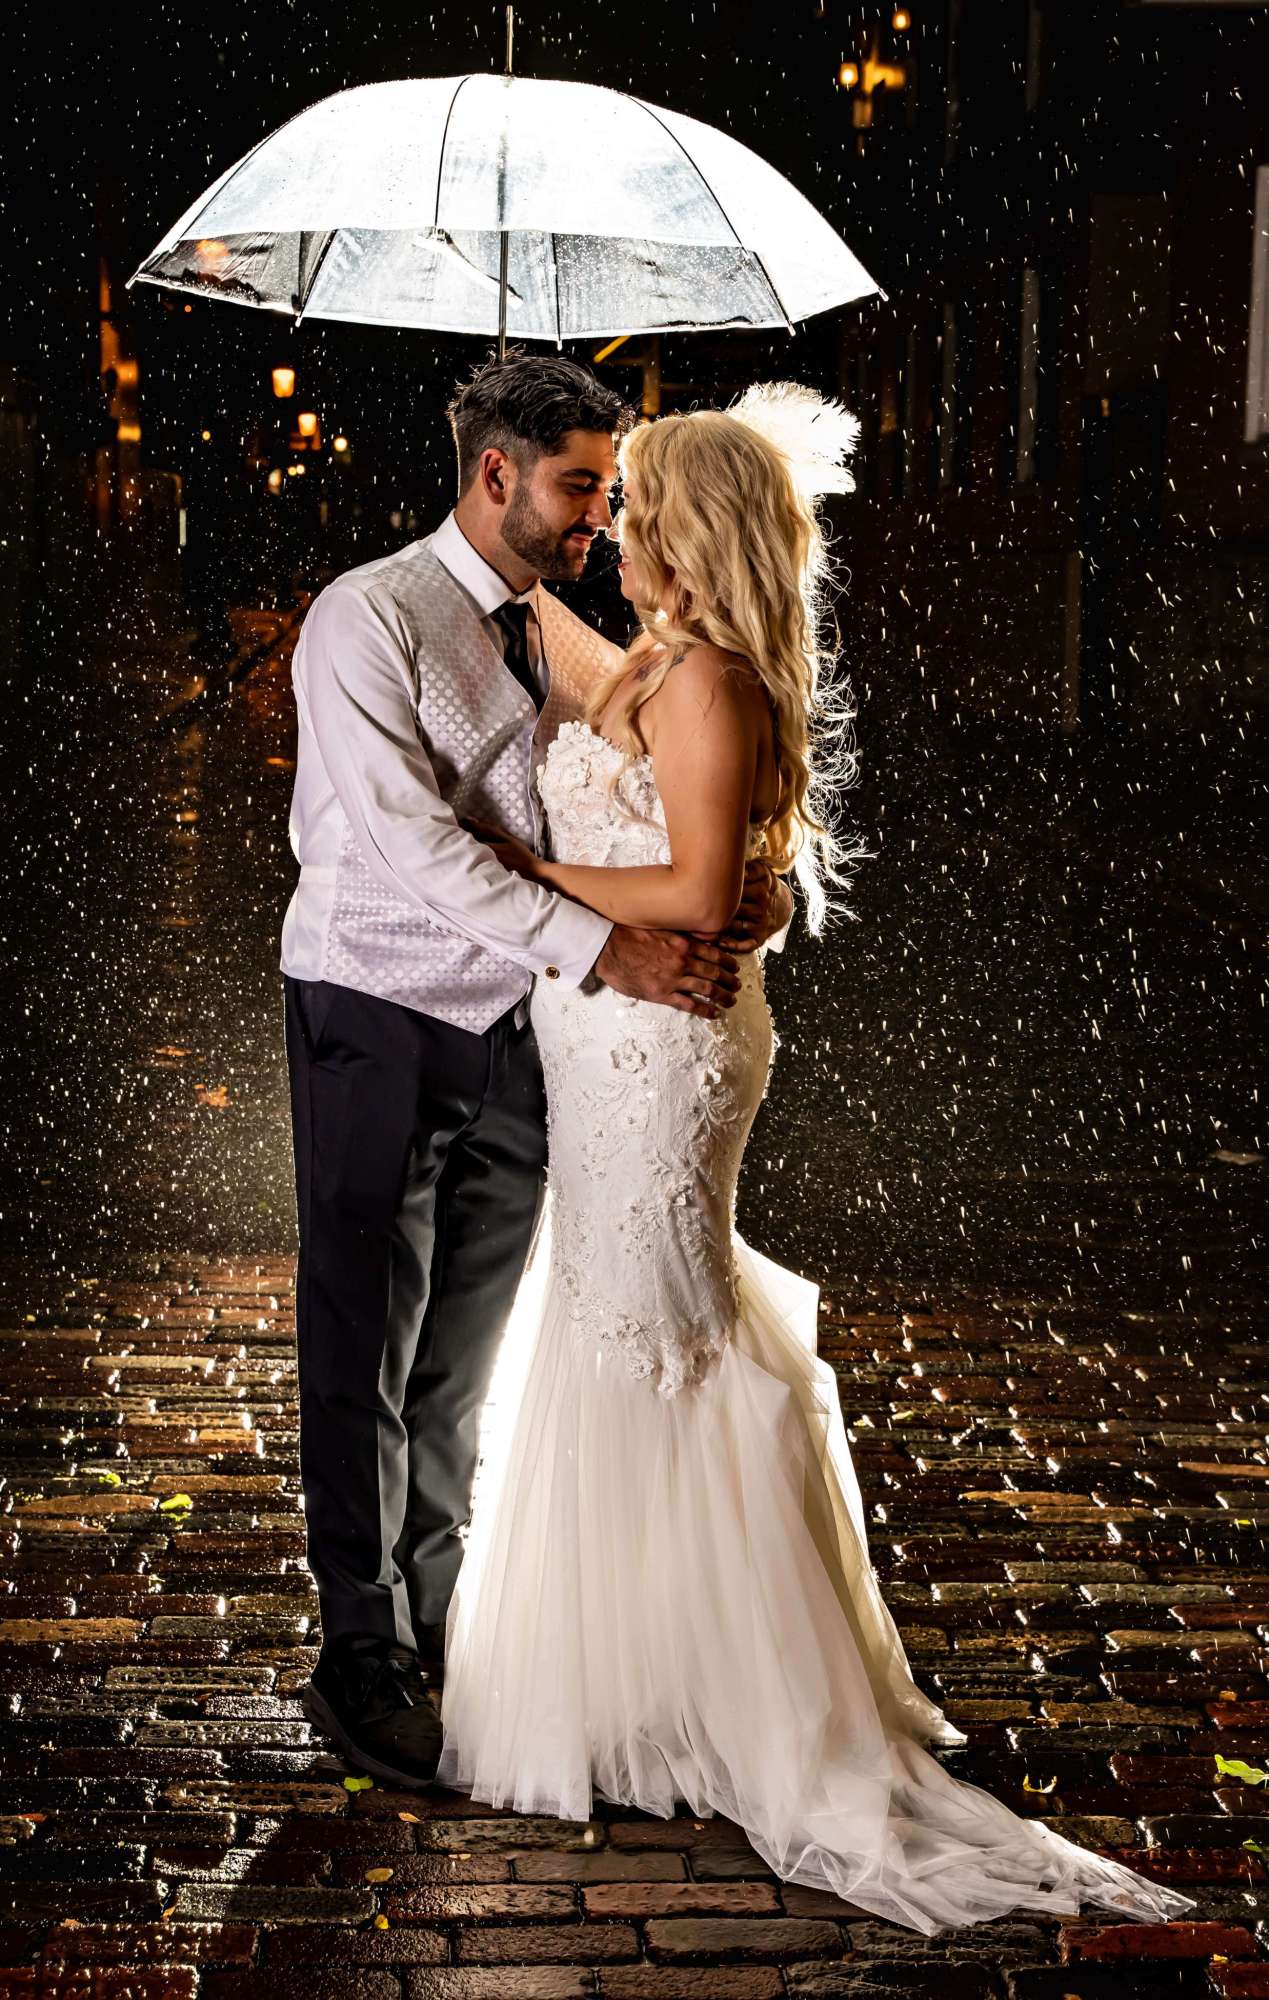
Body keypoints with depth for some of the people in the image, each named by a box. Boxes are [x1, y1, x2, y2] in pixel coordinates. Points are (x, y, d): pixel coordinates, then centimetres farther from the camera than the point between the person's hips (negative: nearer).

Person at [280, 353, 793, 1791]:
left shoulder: (555, 634, 10)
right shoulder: (368, 621, -12)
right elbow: (413, 844, -22)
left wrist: (755, 877, -11)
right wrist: (603, 949, -28)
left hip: (512, 1027, 6)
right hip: (379, 1025, -6)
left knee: (464, 1348, 14)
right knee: (366, 1352, 1)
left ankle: (436, 1605, 29)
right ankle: (361, 1659, 10)